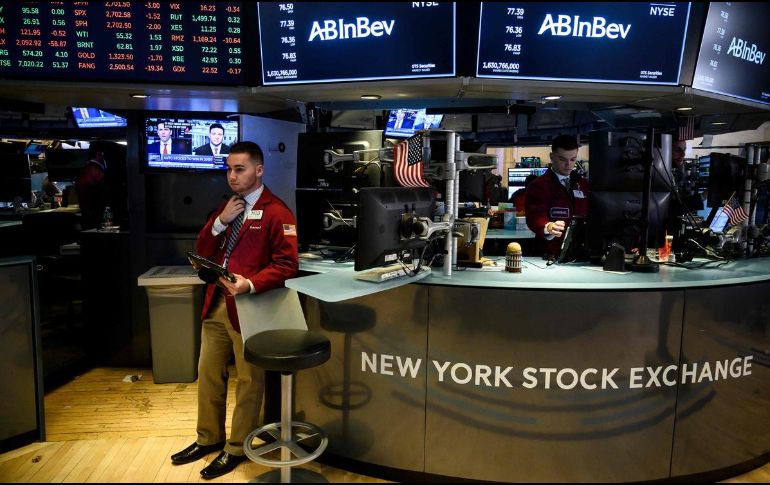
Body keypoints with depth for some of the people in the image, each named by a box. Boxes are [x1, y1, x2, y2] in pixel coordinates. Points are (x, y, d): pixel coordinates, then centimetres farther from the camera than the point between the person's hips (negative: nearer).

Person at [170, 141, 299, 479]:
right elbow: (201, 252, 10)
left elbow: (286, 264, -16)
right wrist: (220, 222, -6)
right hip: (215, 304, 8)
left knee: (248, 381, 7)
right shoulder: (226, 206, 14)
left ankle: (237, 448, 24)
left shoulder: (276, 212, -11)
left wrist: (251, 284, -29)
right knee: (208, 374, 18)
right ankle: (209, 438, 36)